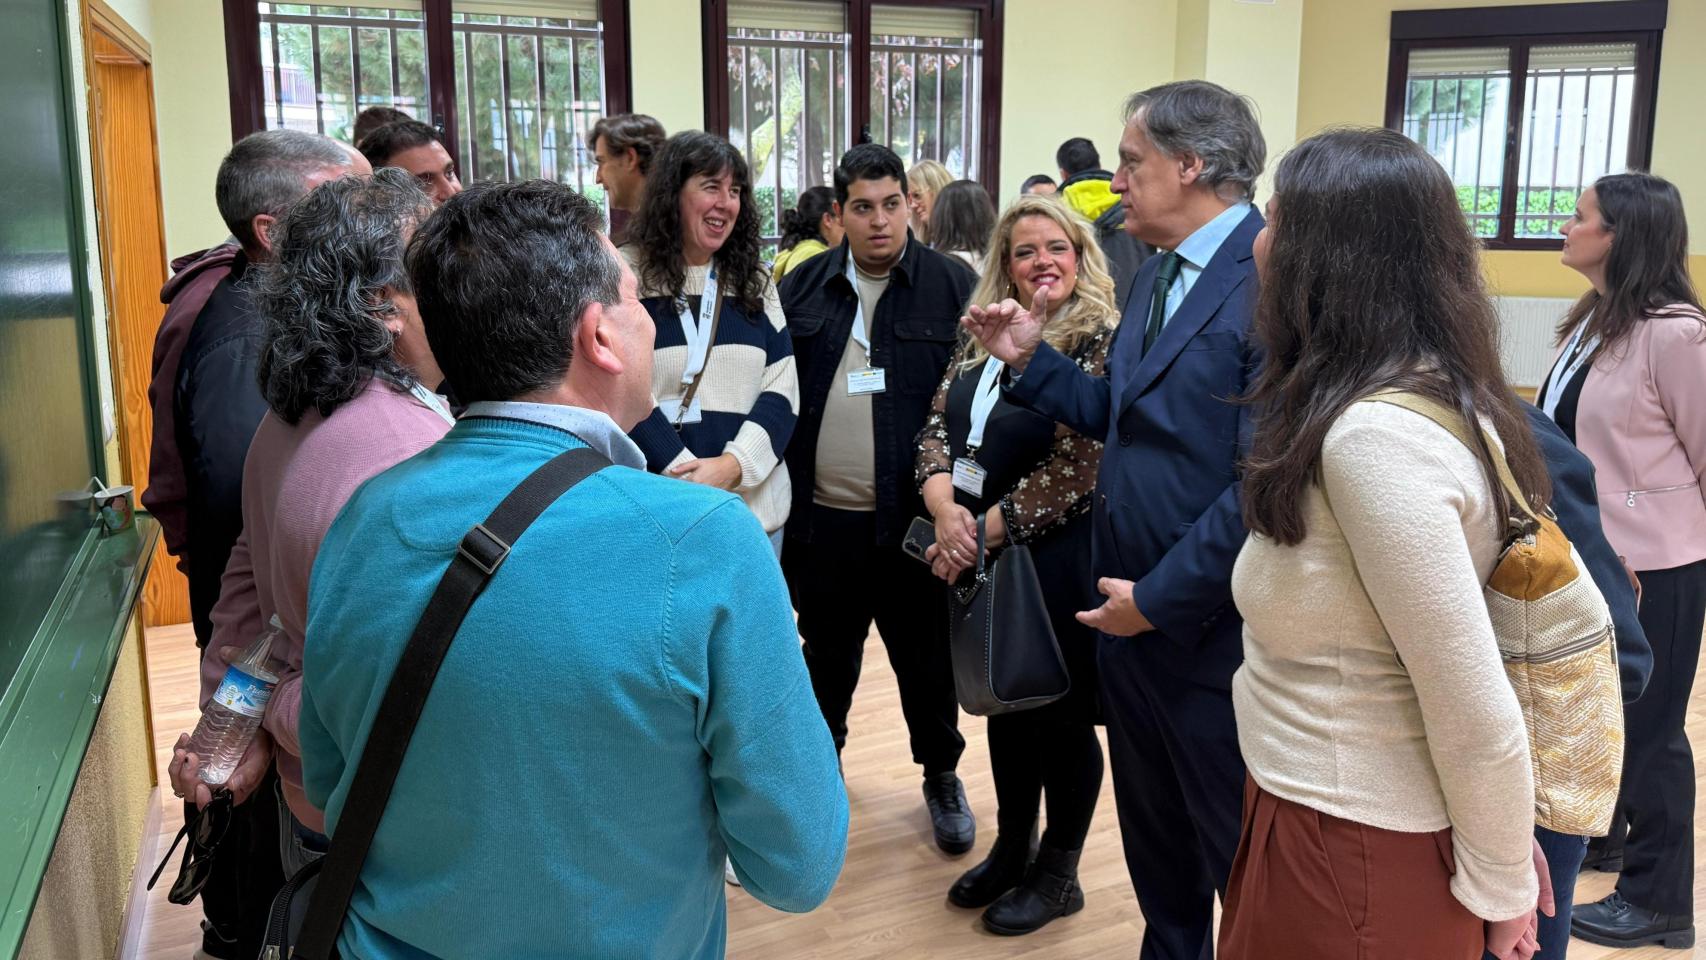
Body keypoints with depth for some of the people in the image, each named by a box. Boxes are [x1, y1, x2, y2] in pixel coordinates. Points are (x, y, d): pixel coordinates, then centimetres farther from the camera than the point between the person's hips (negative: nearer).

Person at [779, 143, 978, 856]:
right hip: (822, 516, 3)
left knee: (927, 658, 13)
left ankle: (942, 777, 34)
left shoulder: (954, 286, -4)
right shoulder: (803, 287, 5)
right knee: (827, 654, 19)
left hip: (913, 518, -2)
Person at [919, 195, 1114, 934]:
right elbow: (938, 426, 5)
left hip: (1058, 560, -6)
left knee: (1060, 714, 8)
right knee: (1005, 703, 18)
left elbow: (1076, 469, -18)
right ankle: (1011, 848, 36)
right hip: (980, 561, 6)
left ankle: (1059, 873, 26)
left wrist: (986, 532, -16)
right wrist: (945, 508, -14)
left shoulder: (1101, 342, -12)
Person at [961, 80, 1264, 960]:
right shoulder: (1159, 274, 11)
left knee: (1238, 858, 12)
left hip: (1210, 626, -8)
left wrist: (1161, 597, -19)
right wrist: (1029, 360, 4)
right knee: (1154, 839, 24)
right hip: (1131, 611, 9)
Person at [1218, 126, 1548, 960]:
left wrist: (1500, 891, -11)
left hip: (1352, 842, -9)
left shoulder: (1376, 435, -26)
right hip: (1333, 808, 9)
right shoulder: (1428, 394, 4)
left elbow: (1478, 716, -25)